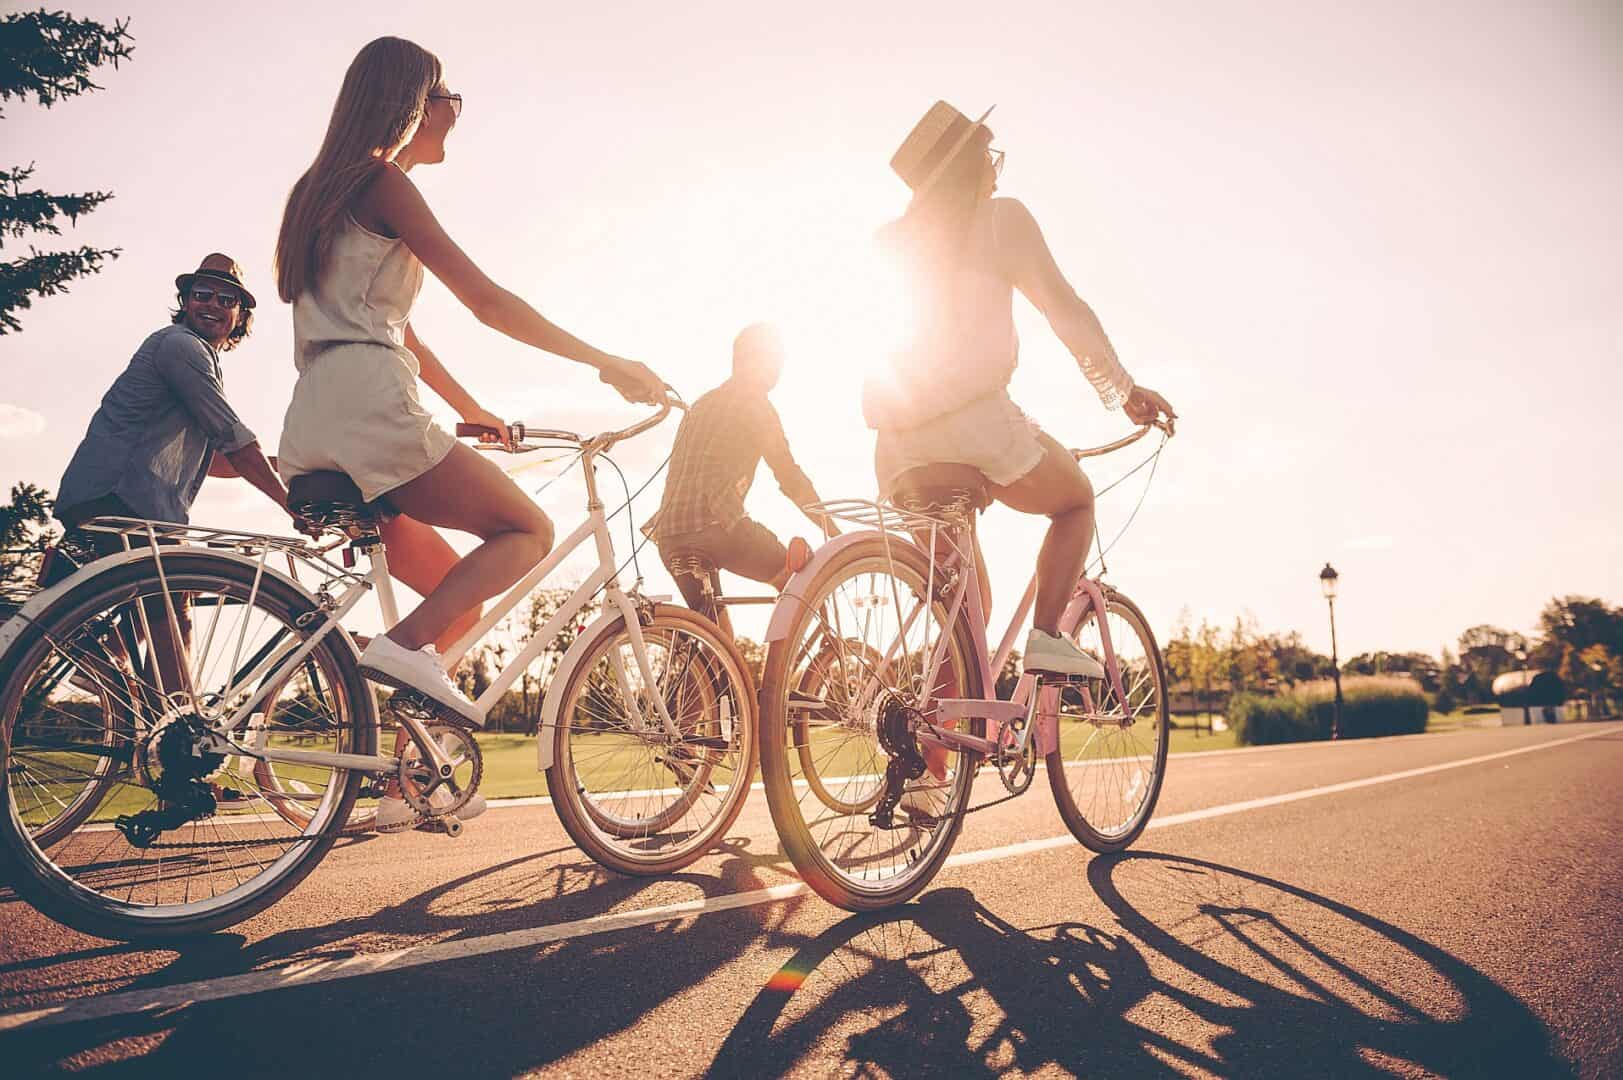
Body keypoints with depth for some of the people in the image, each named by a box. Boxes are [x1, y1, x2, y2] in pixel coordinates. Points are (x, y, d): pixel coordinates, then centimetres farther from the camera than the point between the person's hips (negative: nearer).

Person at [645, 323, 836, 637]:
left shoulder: (701, 405, 28)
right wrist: (831, 528, 2)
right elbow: (789, 476, -2)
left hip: (668, 535, 8)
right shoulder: (755, 405, 2)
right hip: (711, 526, -8)